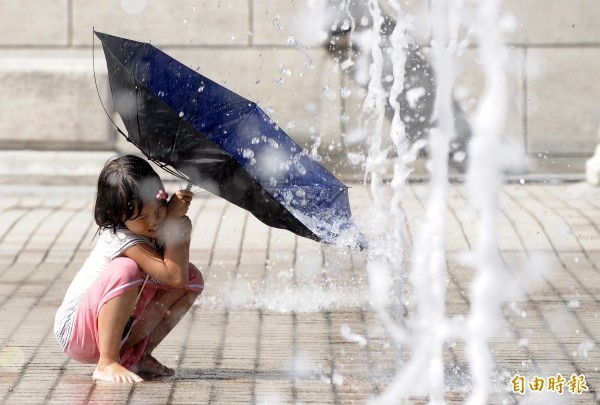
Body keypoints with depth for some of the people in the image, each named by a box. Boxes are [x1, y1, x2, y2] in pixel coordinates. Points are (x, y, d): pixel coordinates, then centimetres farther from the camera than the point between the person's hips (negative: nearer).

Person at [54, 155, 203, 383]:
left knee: (193, 278, 0)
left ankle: (138, 356, 0)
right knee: (125, 270, -37)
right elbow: (175, 276, -31)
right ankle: (107, 364, -25)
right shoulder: (121, 239, -27)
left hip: (119, 327, 9)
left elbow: (181, 272, -6)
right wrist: (173, 224, -28)